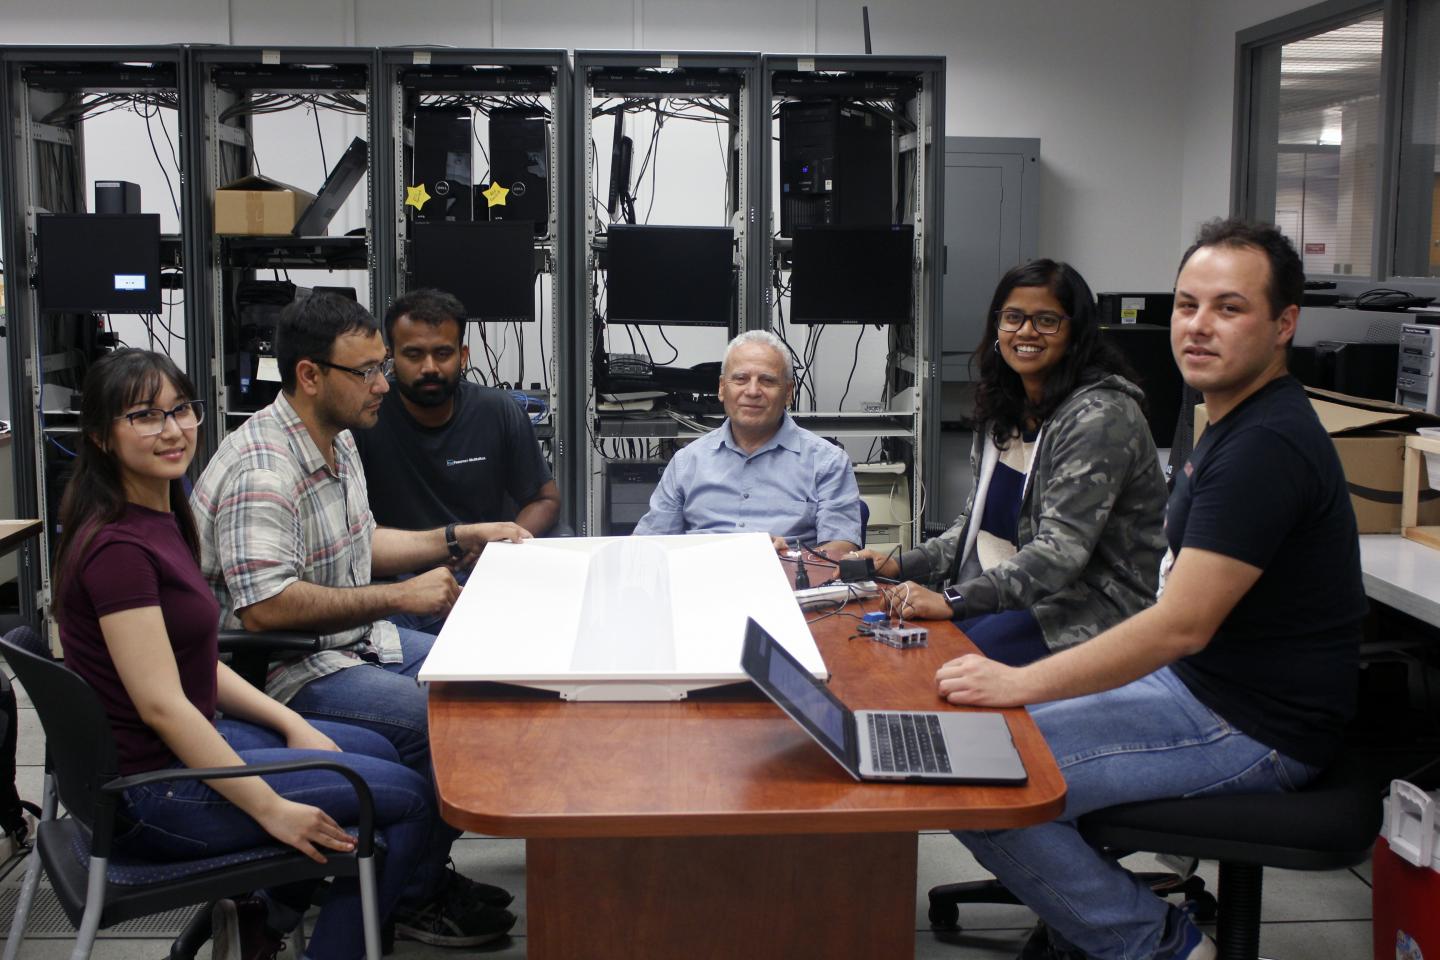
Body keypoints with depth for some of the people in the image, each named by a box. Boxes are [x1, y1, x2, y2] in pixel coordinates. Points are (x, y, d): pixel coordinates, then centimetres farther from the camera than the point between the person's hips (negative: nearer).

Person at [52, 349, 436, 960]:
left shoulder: (159, 518, 9)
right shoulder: (117, 546, -22)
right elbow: (161, 704, -25)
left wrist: (289, 724, 5)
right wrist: (272, 809, -22)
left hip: (189, 741, 10)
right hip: (151, 793, -10)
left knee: (375, 751, 21)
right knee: (411, 798, -6)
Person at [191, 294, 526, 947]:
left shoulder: (337, 441, 10)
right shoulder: (259, 470, -24)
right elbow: (264, 606, -32)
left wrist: (464, 538, 13)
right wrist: (399, 597, -27)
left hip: (354, 641, 11)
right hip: (287, 672, -11)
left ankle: (424, 867, 17)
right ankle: (413, 899, -2)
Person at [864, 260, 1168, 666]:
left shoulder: (1100, 416, -15)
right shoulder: (1005, 410, 12)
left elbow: (1061, 550, -23)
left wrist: (953, 601, -28)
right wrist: (902, 564, 5)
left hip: (1092, 608, -7)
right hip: (1010, 594, 7)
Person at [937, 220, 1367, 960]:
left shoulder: (1267, 447, -23)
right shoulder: (1236, 421, 11)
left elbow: (1181, 624, -26)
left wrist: (1019, 683, -23)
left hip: (1249, 731, -10)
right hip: (1197, 683, 11)